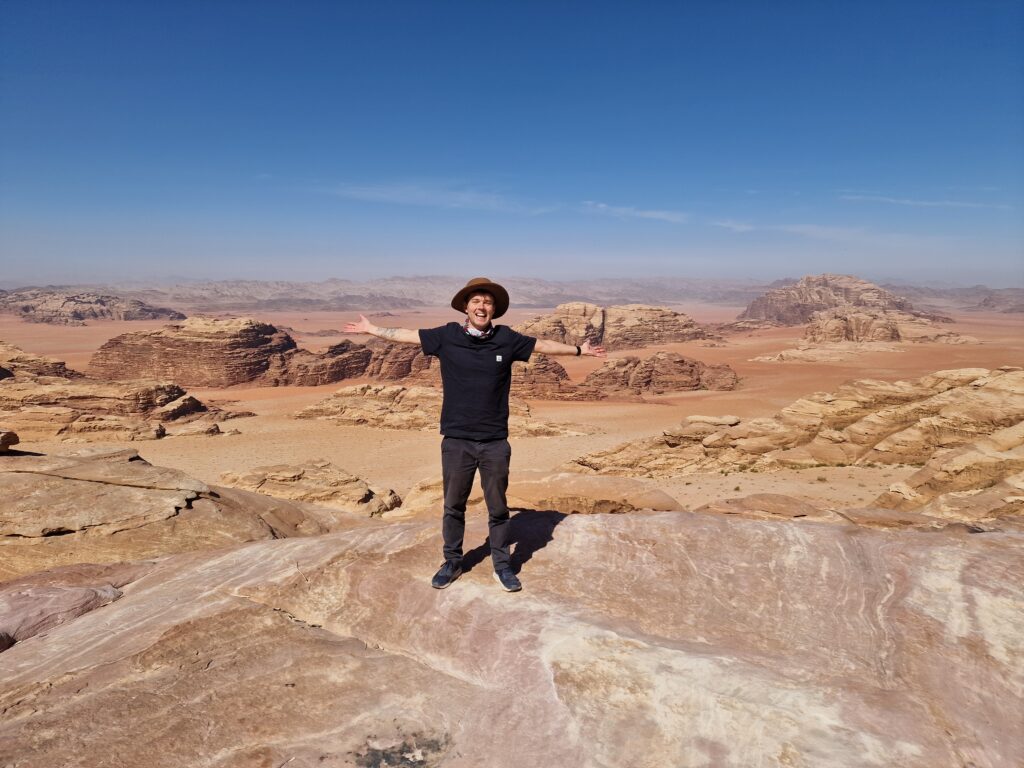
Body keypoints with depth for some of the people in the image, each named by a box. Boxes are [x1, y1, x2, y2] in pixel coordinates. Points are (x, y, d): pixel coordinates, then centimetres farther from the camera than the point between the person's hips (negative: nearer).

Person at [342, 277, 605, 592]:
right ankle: (452, 563, 31)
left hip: (495, 442, 0)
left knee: (498, 508, 12)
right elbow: (407, 335, 9)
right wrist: (372, 329, 15)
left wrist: (579, 349, 18)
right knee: (453, 506, 13)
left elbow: (543, 345, 12)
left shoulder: (506, 338, 0)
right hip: (456, 440, 0)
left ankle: (502, 566, 28)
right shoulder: (447, 336, -2)